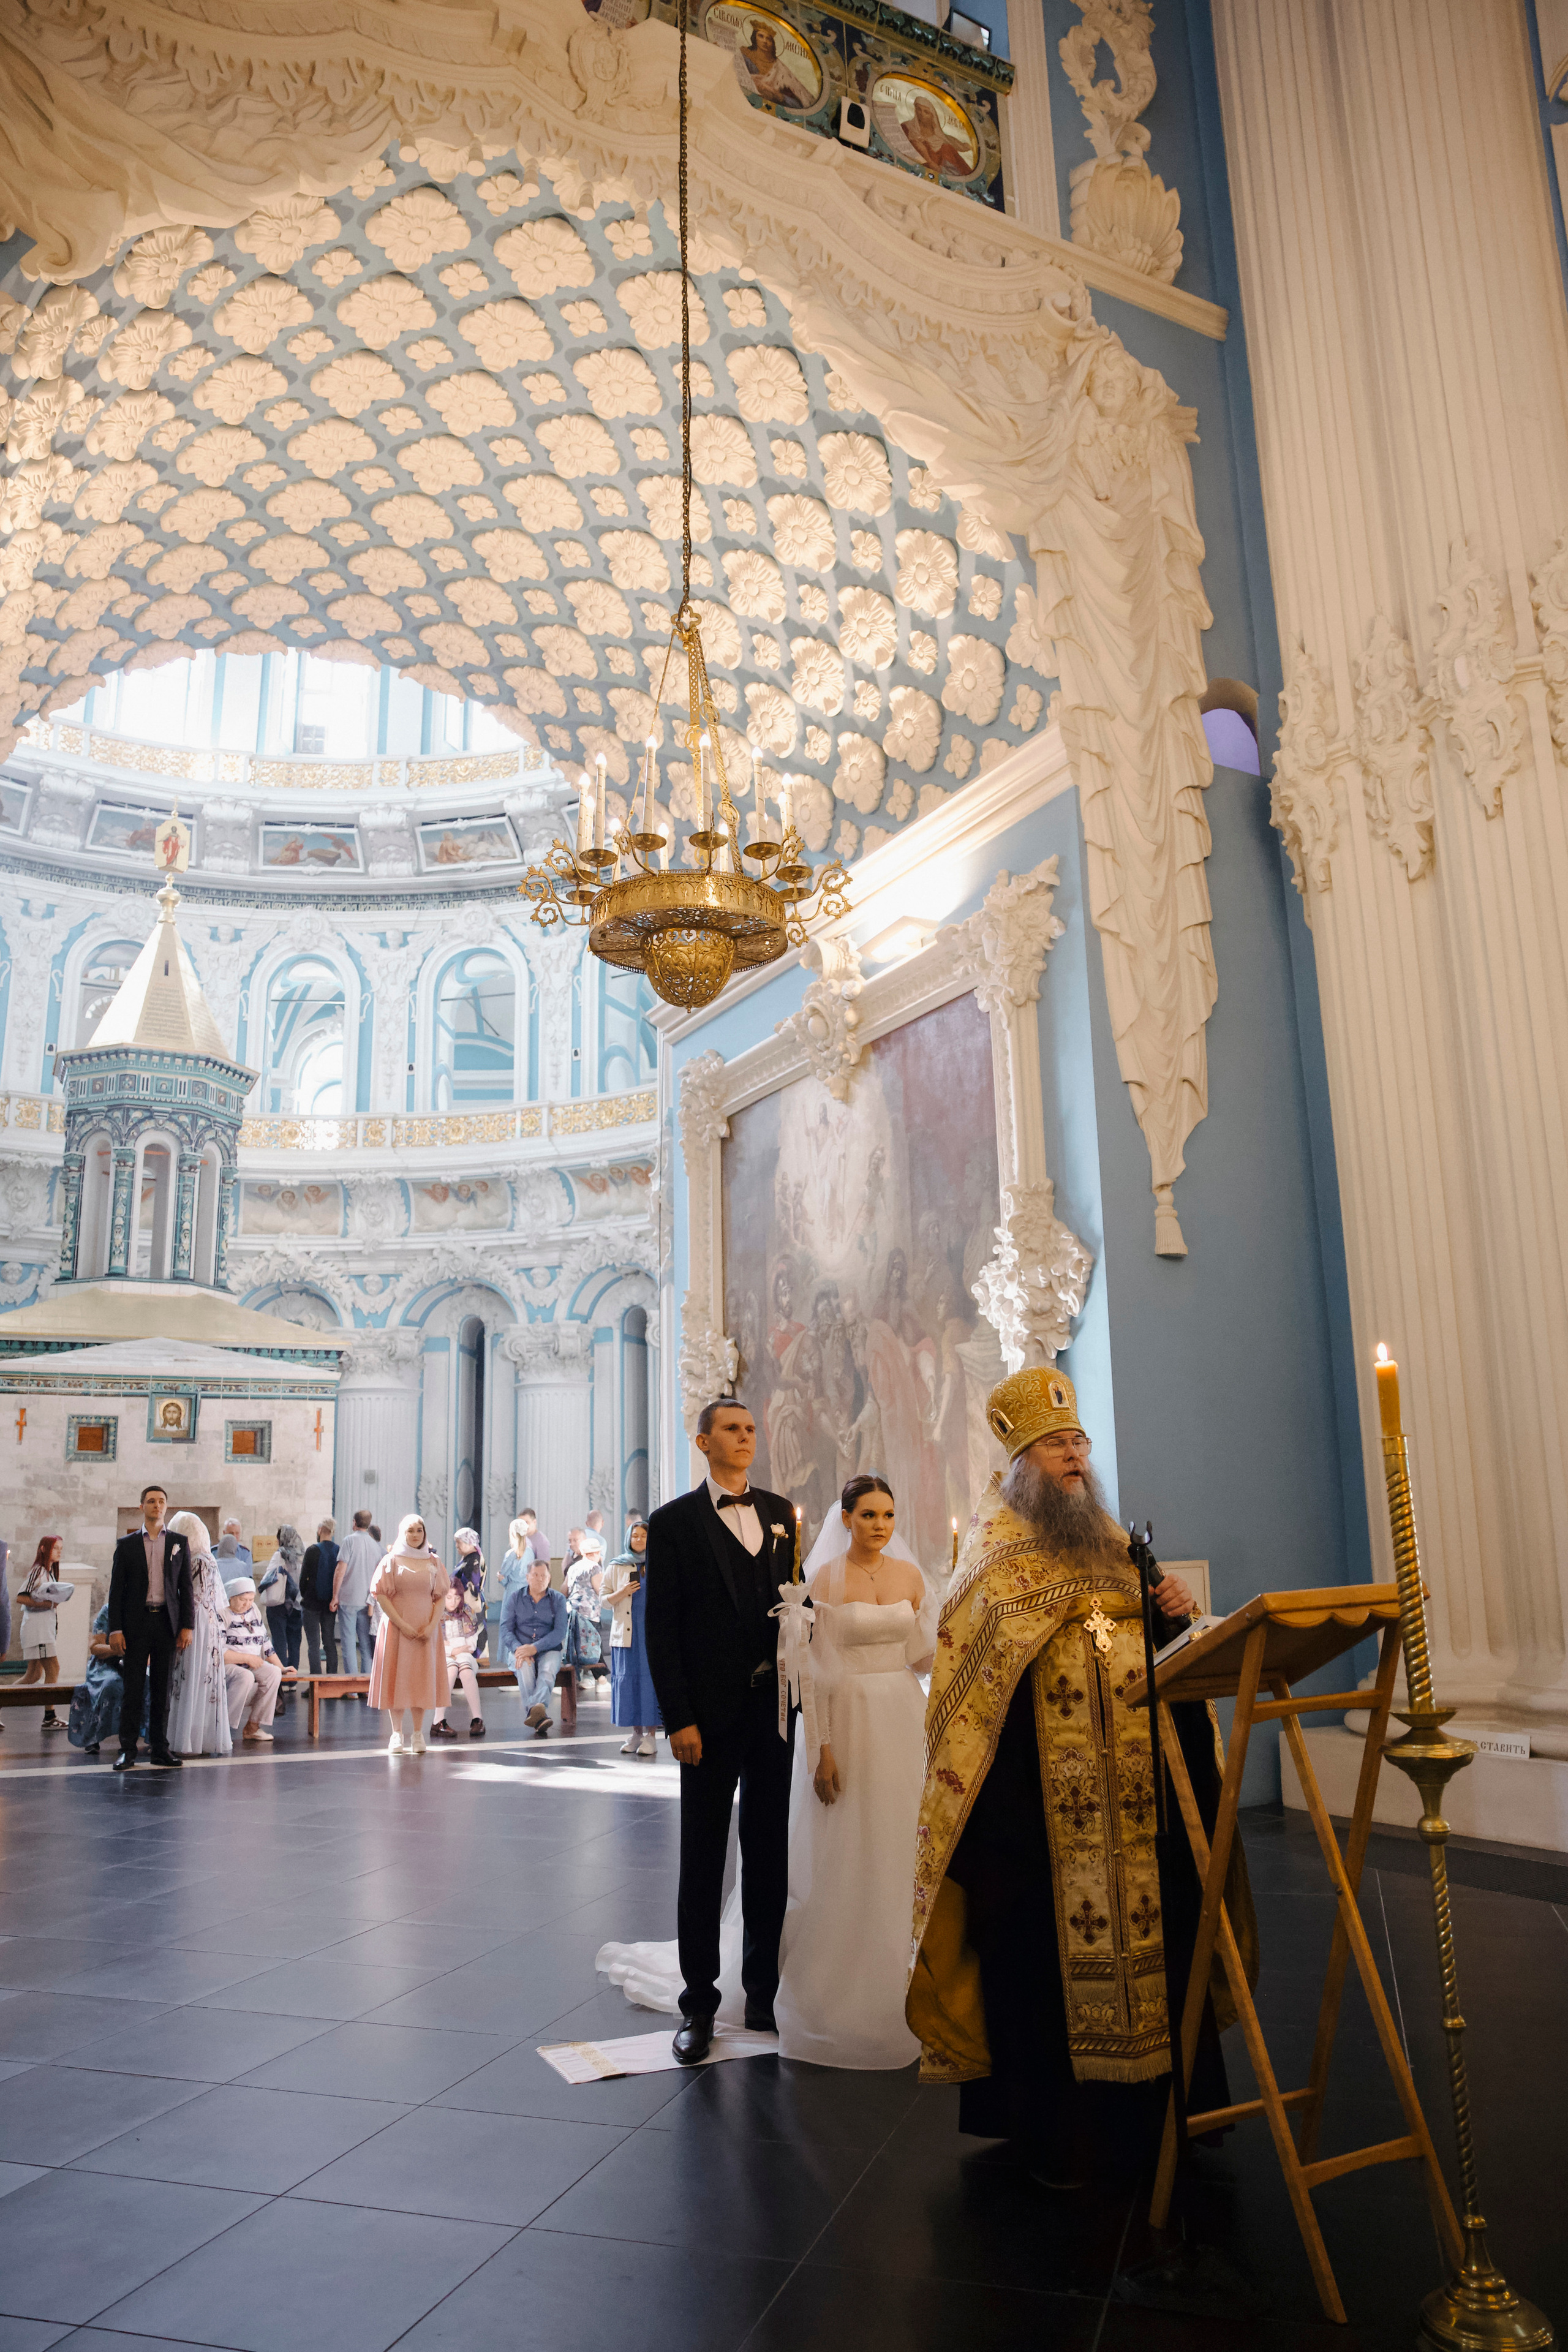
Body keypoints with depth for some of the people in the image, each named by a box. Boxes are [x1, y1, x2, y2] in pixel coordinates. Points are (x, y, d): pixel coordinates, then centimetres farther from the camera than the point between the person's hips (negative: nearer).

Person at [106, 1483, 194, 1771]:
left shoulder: (180, 1544, 10)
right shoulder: (126, 1545, 7)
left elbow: (186, 1588, 8)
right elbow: (116, 1589, 3)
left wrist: (188, 1626, 0)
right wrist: (115, 1629, -5)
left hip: (167, 1622, 1)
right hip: (136, 1623, -1)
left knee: (163, 1688, 5)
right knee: (133, 1688, -2)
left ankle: (159, 1748, 12)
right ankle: (127, 1750, 4)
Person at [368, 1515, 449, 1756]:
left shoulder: (433, 1562, 8)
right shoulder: (391, 1561, 2)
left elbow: (441, 1597, 5)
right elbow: (381, 1595, -5)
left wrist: (432, 1625, -10)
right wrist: (402, 1625, -13)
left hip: (426, 1630, 2)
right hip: (397, 1627, -2)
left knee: (422, 1679, 2)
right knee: (396, 1679, -2)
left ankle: (418, 1735, 7)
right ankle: (397, 1735, 5)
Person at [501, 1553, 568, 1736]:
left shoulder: (558, 1600, 6)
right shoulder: (516, 1598, 9)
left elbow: (560, 1632, -5)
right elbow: (506, 1629, 0)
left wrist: (534, 1648, -20)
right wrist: (519, 1649, -20)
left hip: (548, 1650, 0)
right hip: (519, 1650, 0)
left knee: (548, 1668, -34)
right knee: (525, 1667, -34)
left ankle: (537, 1707, -58)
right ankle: (540, 1716, -46)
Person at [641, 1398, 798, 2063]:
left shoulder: (780, 1512, 9)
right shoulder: (674, 1521, -5)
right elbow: (661, 1628, -7)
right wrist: (678, 1719, -12)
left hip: (775, 1704, 4)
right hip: (711, 1713, -4)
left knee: (769, 1856, 12)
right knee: (703, 1861, 6)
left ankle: (763, 1994, 25)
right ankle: (698, 2004, 18)